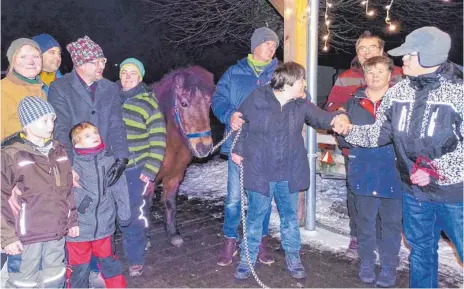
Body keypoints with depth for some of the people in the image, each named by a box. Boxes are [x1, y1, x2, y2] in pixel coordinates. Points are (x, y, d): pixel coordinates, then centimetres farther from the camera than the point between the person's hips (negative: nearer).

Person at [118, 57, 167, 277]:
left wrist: (150, 171, -11)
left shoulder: (149, 102, -5)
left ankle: (135, 260, 21)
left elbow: (158, 140, -7)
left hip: (137, 171, -4)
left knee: (133, 218, 4)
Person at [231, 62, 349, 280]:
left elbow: (321, 117, -14)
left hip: (289, 173, 3)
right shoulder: (256, 100, -10)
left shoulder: (301, 105, -2)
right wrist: (238, 150, 5)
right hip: (260, 172, -3)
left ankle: (293, 258, 34)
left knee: (290, 216, 16)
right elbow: (240, 122, 3)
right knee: (255, 217, 10)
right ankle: (247, 259, 28)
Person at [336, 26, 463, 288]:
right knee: (421, 250, 21)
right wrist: (349, 130, -5)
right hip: (415, 191, 4)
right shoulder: (398, 92, 0)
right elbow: (379, 133, 7)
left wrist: (436, 169, -23)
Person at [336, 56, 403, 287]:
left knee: (391, 221, 9)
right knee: (365, 220, 13)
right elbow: (342, 137, 5)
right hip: (363, 173, 2)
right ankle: (366, 262, 30)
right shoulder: (354, 103, 6)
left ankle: (389, 266, 24)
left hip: (393, 173, -2)